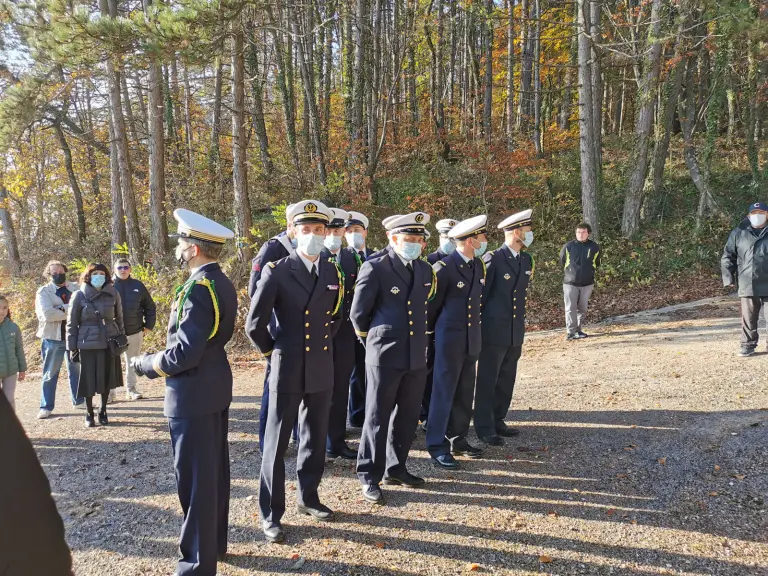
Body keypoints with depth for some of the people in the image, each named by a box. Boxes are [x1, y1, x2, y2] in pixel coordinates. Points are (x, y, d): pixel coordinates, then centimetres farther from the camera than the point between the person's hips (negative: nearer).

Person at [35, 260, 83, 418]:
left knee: (76, 370, 15)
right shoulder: (43, 292, -3)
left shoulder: (75, 288, 5)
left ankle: (78, 400, 29)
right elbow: (47, 314, -18)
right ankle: (46, 406, 14)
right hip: (53, 337, -3)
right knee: (50, 374, 5)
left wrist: (62, 308, -20)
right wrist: (71, 310, -13)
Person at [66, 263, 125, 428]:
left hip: (110, 343, 2)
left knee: (107, 378, 9)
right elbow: (71, 324, -1)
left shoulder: (113, 294, 1)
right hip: (88, 344, -2)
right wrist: (72, 348, -2)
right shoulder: (79, 296, -4)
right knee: (89, 380, 2)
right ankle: (89, 414, 19)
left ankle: (103, 411, 27)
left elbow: (119, 318, 11)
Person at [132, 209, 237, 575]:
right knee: (214, 471, 19)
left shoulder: (198, 288, -22)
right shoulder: (221, 283, 8)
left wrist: (143, 364, -8)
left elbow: (184, 353, -25)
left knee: (194, 478, 2)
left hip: (193, 395, -10)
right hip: (216, 388, 10)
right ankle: (214, 543, 34)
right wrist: (157, 359, 10)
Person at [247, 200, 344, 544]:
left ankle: (307, 497, 34)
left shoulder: (333, 273, 5)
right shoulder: (277, 271, -11)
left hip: (322, 370, 5)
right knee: (277, 442, 4)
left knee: (315, 438, 15)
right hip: (287, 371, -5)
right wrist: (274, 351, 1)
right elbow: (254, 324, -8)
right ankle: (271, 514, 17)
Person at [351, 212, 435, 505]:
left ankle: (395, 468, 31)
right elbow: (358, 314, -4)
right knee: (378, 418, 4)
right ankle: (369, 477, 17)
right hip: (385, 356, -6)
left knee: (408, 416, 14)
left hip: (417, 356, 6)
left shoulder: (425, 271, 7)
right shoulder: (375, 268, -11)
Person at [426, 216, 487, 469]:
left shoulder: (479, 266, 7)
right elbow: (431, 305, -6)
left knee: (465, 393, 13)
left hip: (472, 340, 7)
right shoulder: (444, 267, -15)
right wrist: (433, 332, 6)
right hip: (450, 339, -7)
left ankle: (458, 439, 25)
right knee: (444, 392, 0)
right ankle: (437, 445, 8)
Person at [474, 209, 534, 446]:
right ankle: (484, 428, 12)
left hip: (515, 332, 7)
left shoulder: (526, 260, 9)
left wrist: (520, 323, 15)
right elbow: (479, 294, -10)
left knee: (506, 380, 14)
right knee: (487, 381, 3)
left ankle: (497, 421, 27)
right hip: (494, 331, -7)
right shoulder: (492, 259, -13)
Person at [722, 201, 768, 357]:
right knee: (748, 318, 8)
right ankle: (748, 345, 18)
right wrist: (728, 277, -1)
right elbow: (728, 256, 7)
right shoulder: (738, 233, 6)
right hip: (747, 285, 1)